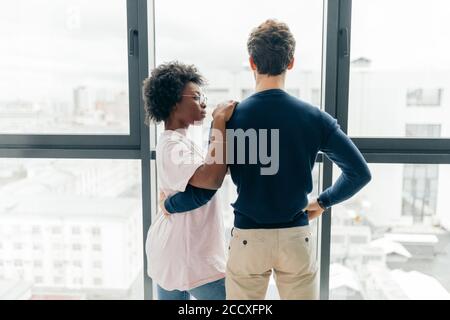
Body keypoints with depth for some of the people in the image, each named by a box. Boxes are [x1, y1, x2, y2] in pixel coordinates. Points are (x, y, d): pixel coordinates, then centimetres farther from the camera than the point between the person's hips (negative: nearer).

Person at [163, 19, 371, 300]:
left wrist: (169, 204, 10)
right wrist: (324, 202, 14)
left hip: (248, 238, -1)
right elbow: (361, 173, -1)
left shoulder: (229, 119, -10)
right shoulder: (315, 118, -6)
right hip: (297, 238, 1)